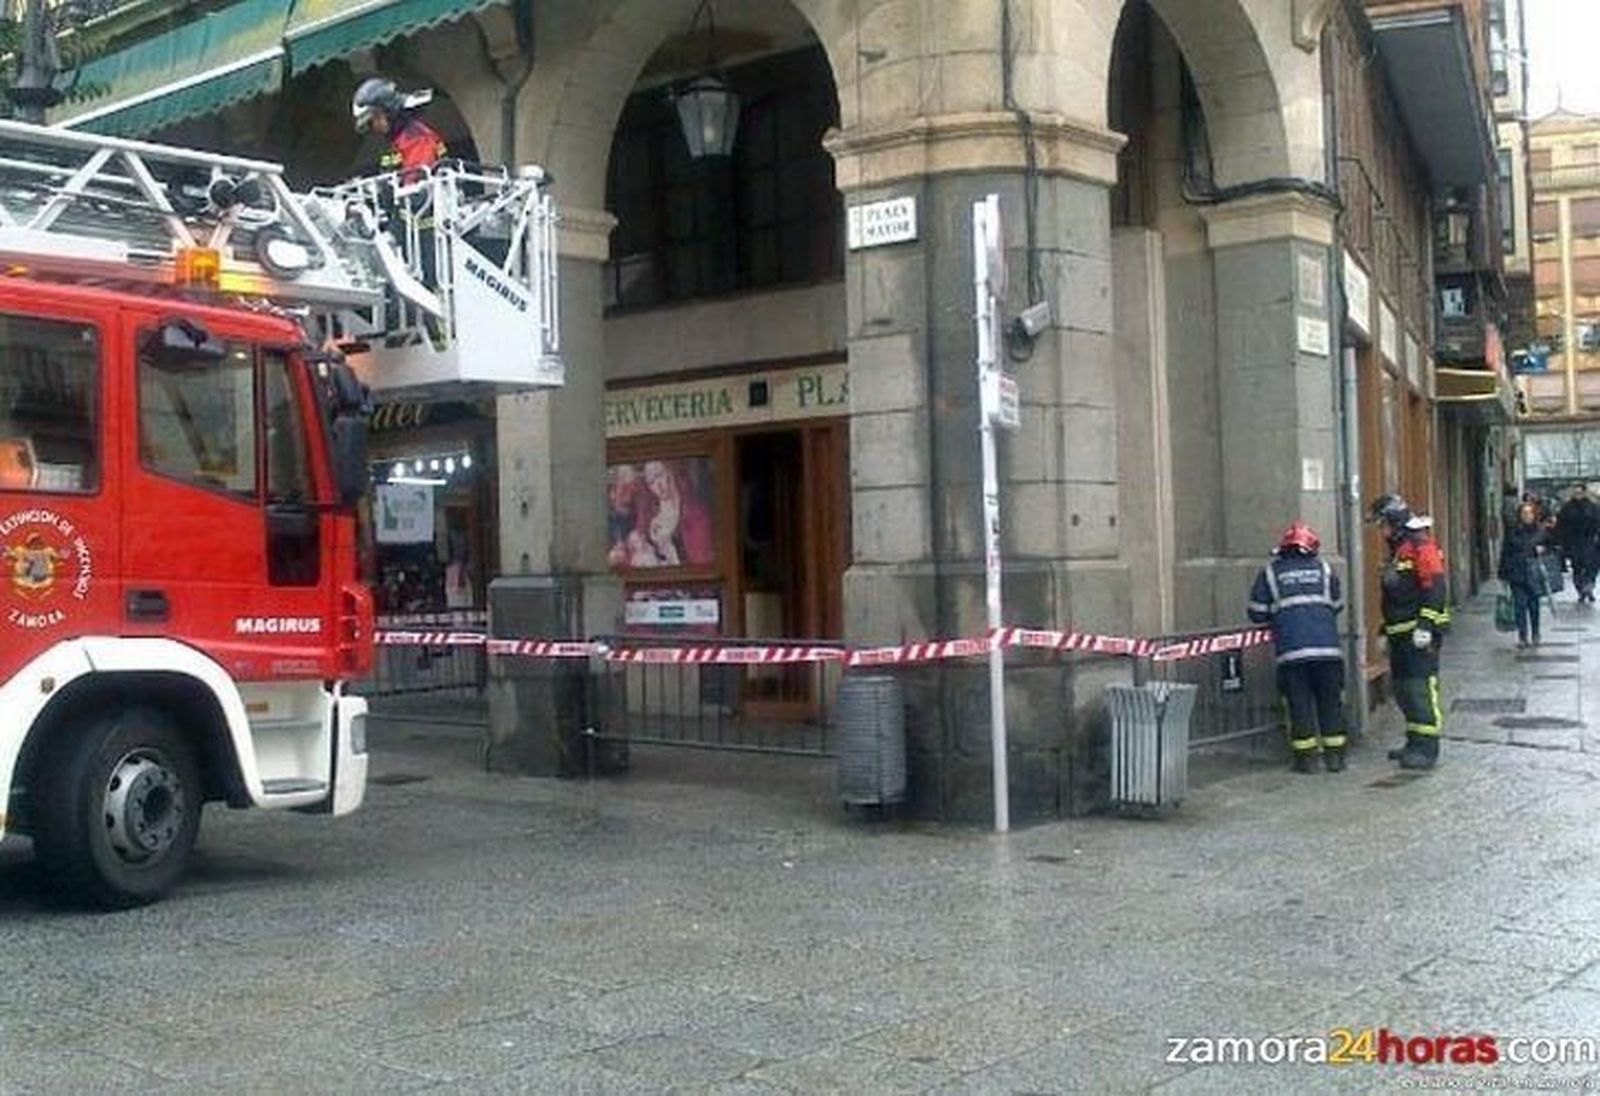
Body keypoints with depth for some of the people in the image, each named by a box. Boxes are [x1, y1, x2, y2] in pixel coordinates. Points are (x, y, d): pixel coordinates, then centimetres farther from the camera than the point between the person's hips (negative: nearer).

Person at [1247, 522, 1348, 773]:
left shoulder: (1270, 572, 8)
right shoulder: (1323, 568, 12)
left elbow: (1257, 613, 6)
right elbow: (1337, 606, 19)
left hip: (1292, 651, -1)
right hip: (1328, 648, 1)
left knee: (1300, 704, 5)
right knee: (1331, 702, 11)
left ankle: (1306, 758, 6)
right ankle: (1334, 756, 15)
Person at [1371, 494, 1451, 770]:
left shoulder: (1421, 545, -11)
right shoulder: (1398, 549, 21)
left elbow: (1435, 588, -19)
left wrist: (1426, 625, -23)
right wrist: (1385, 631, 27)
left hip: (1419, 632, -10)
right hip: (1401, 633, 10)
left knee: (1420, 688, -11)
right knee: (1403, 688, 13)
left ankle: (1427, 749, -10)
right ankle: (1415, 743, 23)